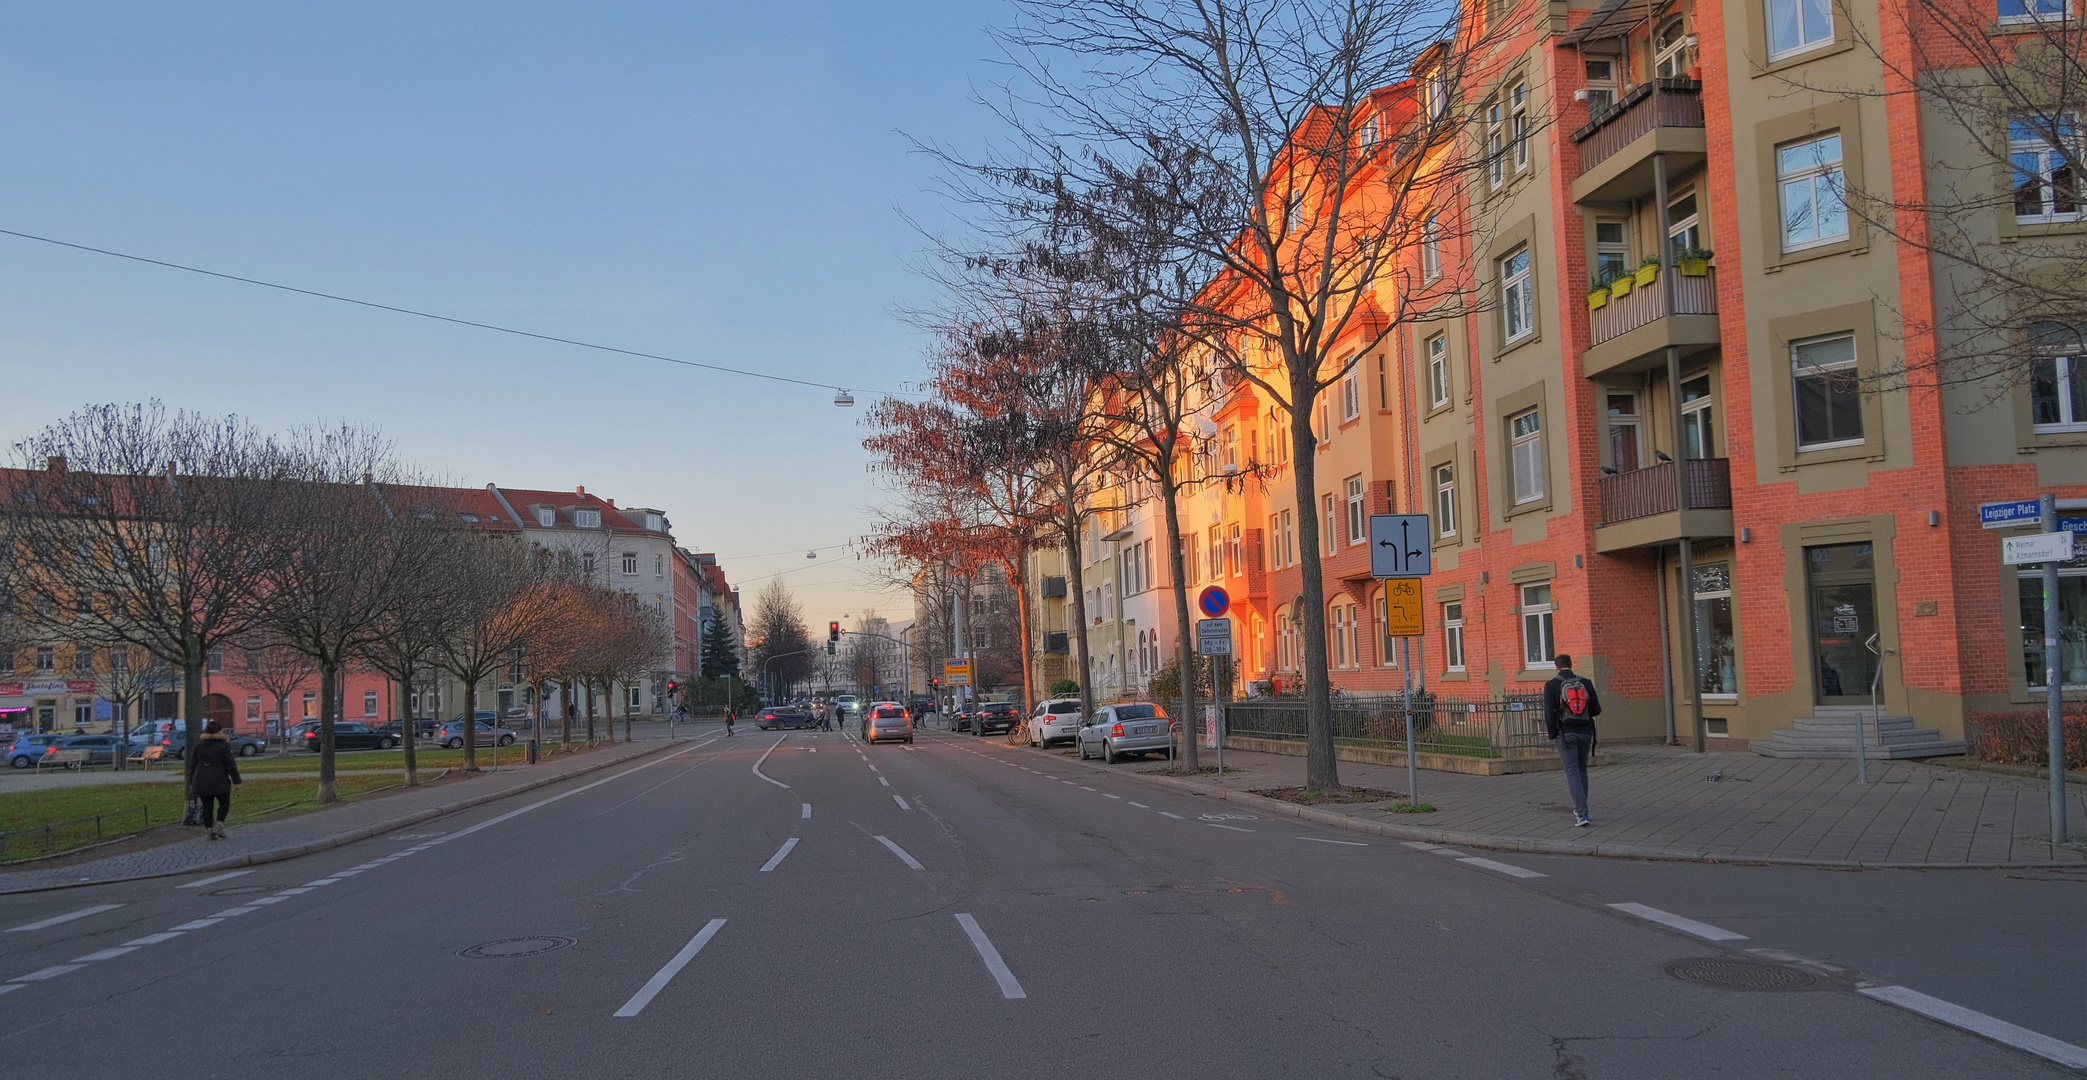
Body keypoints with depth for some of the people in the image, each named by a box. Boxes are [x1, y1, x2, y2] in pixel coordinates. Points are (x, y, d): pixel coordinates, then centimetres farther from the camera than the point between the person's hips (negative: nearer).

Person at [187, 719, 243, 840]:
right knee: (224, 803, 10)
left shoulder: (199, 745, 7)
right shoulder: (223, 745, -8)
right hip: (219, 782, -4)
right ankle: (218, 825, -7)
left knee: (207, 806, 9)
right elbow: (230, 764, -8)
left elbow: (192, 764, 11)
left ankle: (209, 830, 5)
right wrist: (236, 780, -2)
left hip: (201, 782, 4)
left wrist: (192, 782, 17)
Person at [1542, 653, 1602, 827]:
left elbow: (1549, 713, -11)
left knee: (1573, 773, -4)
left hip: (1566, 734, -3)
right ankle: (1579, 808, 29)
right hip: (1585, 733, 3)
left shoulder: (1552, 685, -4)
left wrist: (1552, 735, 1)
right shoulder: (1586, 683, 4)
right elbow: (1596, 710, 3)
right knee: (1582, 770, 20)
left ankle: (1582, 814, -15)